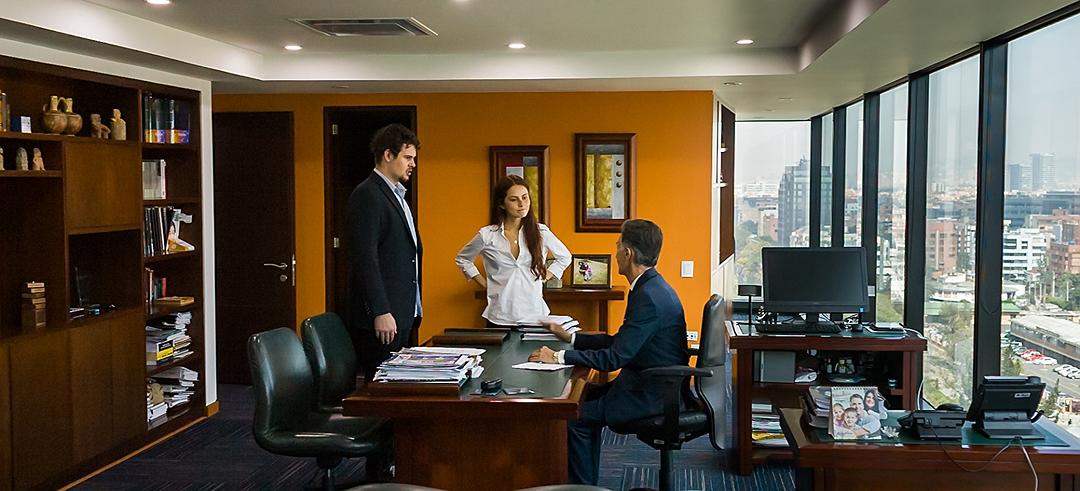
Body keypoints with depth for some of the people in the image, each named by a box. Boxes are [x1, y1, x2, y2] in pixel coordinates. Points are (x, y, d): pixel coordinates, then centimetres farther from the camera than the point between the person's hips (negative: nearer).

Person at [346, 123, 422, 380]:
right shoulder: (367, 195, -11)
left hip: (404, 314, 9)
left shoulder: (396, 195, 19)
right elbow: (365, 259, -18)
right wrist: (380, 312, -22)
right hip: (383, 316, -9)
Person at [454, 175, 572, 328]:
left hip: (535, 315, 1)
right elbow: (462, 259, 15)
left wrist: (543, 278, 5)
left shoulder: (540, 232, 1)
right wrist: (484, 284, 6)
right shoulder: (487, 235, -2)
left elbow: (565, 257, 17)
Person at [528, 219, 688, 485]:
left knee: (576, 417, -10)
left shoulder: (649, 296, -24)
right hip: (649, 383, 10)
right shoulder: (649, 288, 9)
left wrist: (559, 357, -19)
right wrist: (570, 337, 13)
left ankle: (581, 484, 6)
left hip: (654, 393, -10)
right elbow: (619, 341, 15)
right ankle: (586, 481, 21)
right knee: (585, 398, 15)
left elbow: (615, 357, -25)